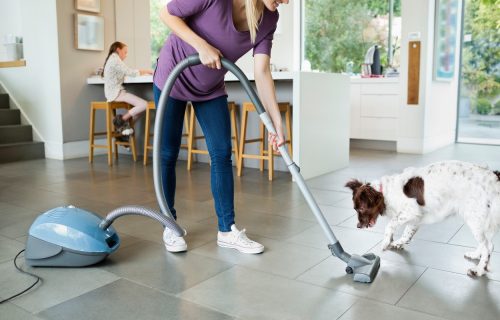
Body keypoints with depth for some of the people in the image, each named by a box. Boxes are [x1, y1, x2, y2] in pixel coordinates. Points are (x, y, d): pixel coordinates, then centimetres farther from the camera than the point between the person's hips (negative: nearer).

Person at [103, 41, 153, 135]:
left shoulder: (112, 59, 23)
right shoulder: (115, 59, -10)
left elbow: (125, 73, 17)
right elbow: (130, 72, -16)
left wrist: (144, 71, 8)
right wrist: (147, 71, -5)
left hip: (114, 92, 10)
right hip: (116, 93, -10)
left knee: (141, 103, 8)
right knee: (144, 105, -18)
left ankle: (122, 124, 5)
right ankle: (121, 120, -5)